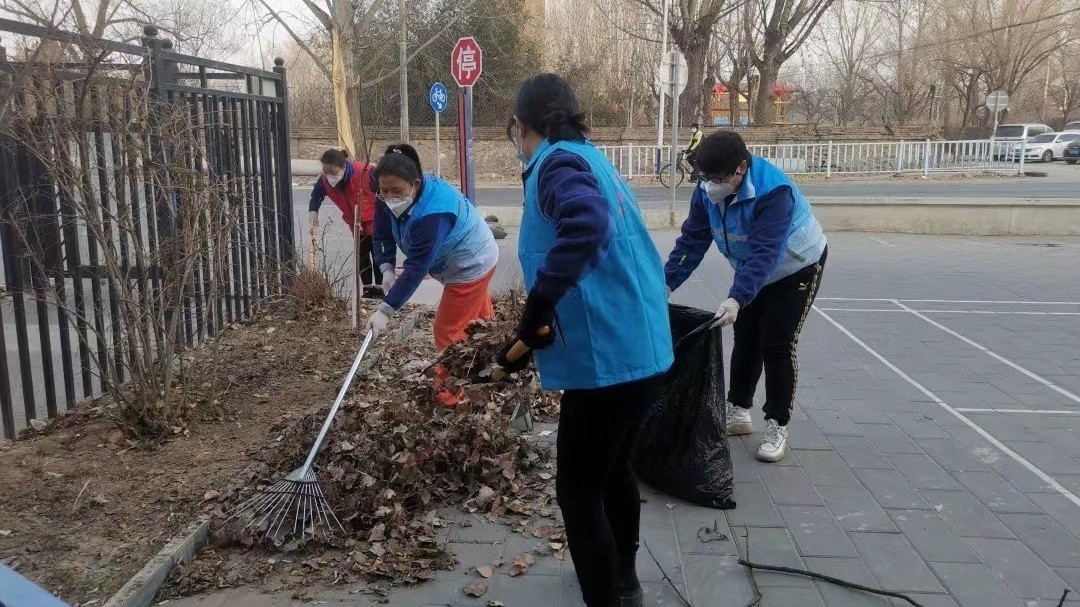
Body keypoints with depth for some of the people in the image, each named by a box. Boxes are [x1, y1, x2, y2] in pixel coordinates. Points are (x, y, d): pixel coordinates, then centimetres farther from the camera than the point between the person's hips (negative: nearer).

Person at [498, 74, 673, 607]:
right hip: (643, 347, 10)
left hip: (607, 357, -10)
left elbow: (586, 224, -34)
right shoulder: (589, 159, 16)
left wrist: (536, 310, -28)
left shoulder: (558, 163, -11)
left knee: (579, 492, 5)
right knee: (613, 467, 26)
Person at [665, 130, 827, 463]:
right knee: (745, 338, 11)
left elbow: (764, 252, -43)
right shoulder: (707, 191, -17)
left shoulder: (774, 191, -37)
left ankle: (777, 427, 3)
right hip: (754, 270, 7)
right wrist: (667, 283, -23)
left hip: (797, 266, -6)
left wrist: (736, 299, -52)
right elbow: (692, 240, -14)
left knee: (776, 344, -9)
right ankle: (737, 412, 24)